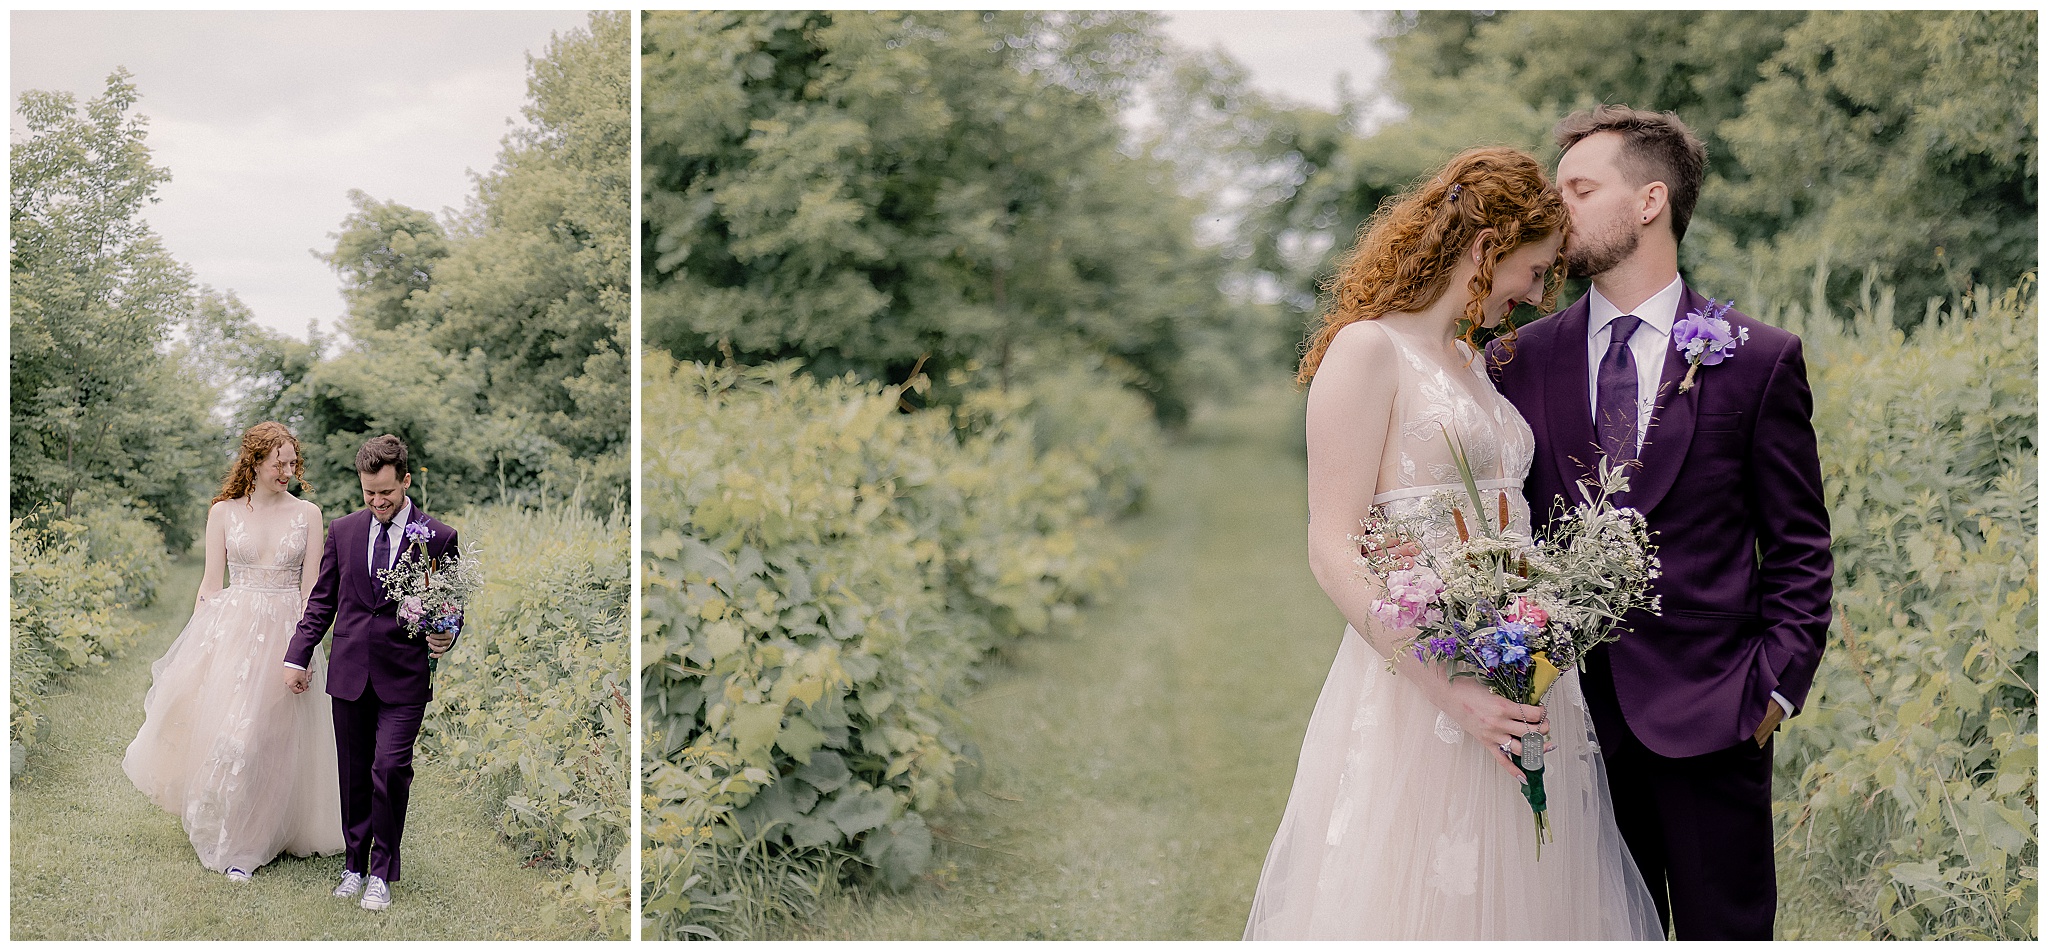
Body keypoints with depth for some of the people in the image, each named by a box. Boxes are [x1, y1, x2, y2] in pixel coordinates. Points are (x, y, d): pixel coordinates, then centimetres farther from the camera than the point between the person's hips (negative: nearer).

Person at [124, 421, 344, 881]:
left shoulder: (307, 514, 4)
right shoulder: (223, 512, 6)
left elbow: (310, 588, 2)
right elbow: (211, 583, 5)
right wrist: (198, 643, -3)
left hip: (284, 632, 0)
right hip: (230, 628, 0)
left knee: (271, 738, -1)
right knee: (218, 723, -5)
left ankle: (242, 845, 14)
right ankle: (221, 831, 15)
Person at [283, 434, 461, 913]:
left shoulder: (437, 538, -2)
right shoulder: (343, 530, 8)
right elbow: (322, 599, 13)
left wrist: (445, 638, -16)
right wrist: (298, 656, 8)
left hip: (405, 676, -3)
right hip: (350, 672, 3)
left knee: (389, 769, -11)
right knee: (353, 774, 10)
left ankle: (382, 873, 3)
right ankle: (355, 865, 24)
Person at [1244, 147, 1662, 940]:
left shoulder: (1471, 362, 16)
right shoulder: (1368, 350, -9)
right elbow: (1333, 554, -15)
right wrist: (1452, 690, -21)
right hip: (1414, 691, -8)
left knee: (1517, 900, 11)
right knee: (1415, 901, -1)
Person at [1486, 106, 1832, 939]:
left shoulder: (1760, 359, 1)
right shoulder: (1518, 360, 6)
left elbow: (1798, 549, 3)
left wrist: (1775, 685, -4)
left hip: (1709, 714, -1)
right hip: (1570, 710, 2)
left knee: (1726, 929, 8)